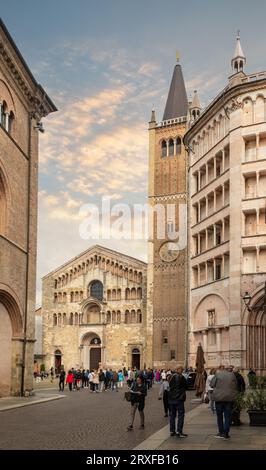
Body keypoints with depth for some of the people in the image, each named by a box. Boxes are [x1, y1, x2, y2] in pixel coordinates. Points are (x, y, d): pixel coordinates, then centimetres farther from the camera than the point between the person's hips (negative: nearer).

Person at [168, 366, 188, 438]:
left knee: (172, 415, 13)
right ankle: (179, 432, -4)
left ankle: (172, 431, 16)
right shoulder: (181, 377, -14)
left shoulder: (171, 377, 3)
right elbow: (185, 387, -2)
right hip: (179, 399, -6)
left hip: (171, 399, 6)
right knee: (181, 415, 0)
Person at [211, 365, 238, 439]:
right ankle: (226, 433, 4)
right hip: (229, 398, 1)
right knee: (227, 416, 6)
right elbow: (236, 387, 9)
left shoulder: (218, 374, -5)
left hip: (219, 398, -1)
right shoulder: (232, 375, 2)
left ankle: (221, 432, 15)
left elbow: (212, 385, -1)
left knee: (219, 416, 12)